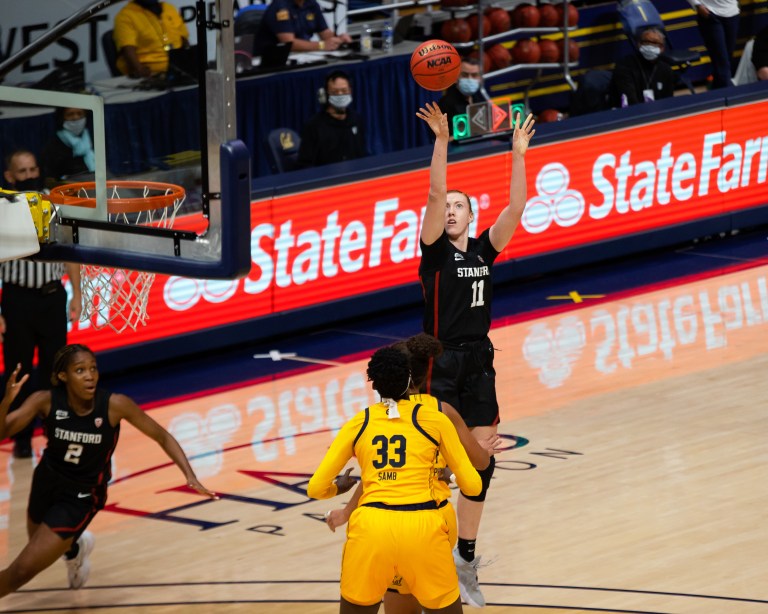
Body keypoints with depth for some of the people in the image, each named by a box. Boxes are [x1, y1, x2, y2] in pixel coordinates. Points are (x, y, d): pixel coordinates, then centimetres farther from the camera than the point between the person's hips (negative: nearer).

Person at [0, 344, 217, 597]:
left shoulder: (114, 405, -24)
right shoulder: (46, 401, -21)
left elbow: (162, 436, -12)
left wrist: (190, 476, -22)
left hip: (81, 497, -3)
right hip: (46, 482, 3)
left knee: (22, 571, -10)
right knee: (38, 544, 31)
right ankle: (75, 548, 63)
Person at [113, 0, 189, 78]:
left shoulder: (170, 8, 17)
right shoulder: (125, 17, -3)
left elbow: (185, 42, 21)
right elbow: (128, 49, -17)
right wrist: (138, 69, -37)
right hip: (149, 74, -6)